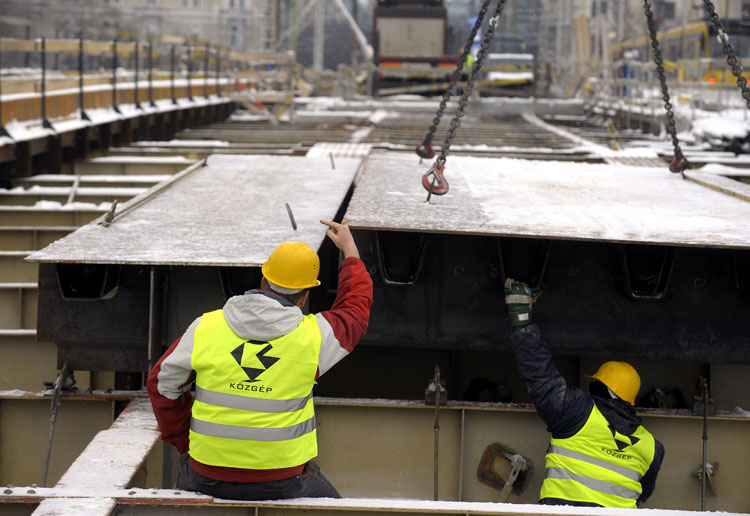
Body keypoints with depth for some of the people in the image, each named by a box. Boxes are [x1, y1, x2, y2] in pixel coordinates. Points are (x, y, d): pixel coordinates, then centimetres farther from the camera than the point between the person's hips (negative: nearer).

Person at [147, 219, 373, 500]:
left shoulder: (206, 328, -6)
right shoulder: (313, 336, -8)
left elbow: (162, 383, 5)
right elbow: (356, 308, 12)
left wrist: (185, 443, 18)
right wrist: (350, 251, 28)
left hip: (208, 476, 1)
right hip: (281, 482, -1)